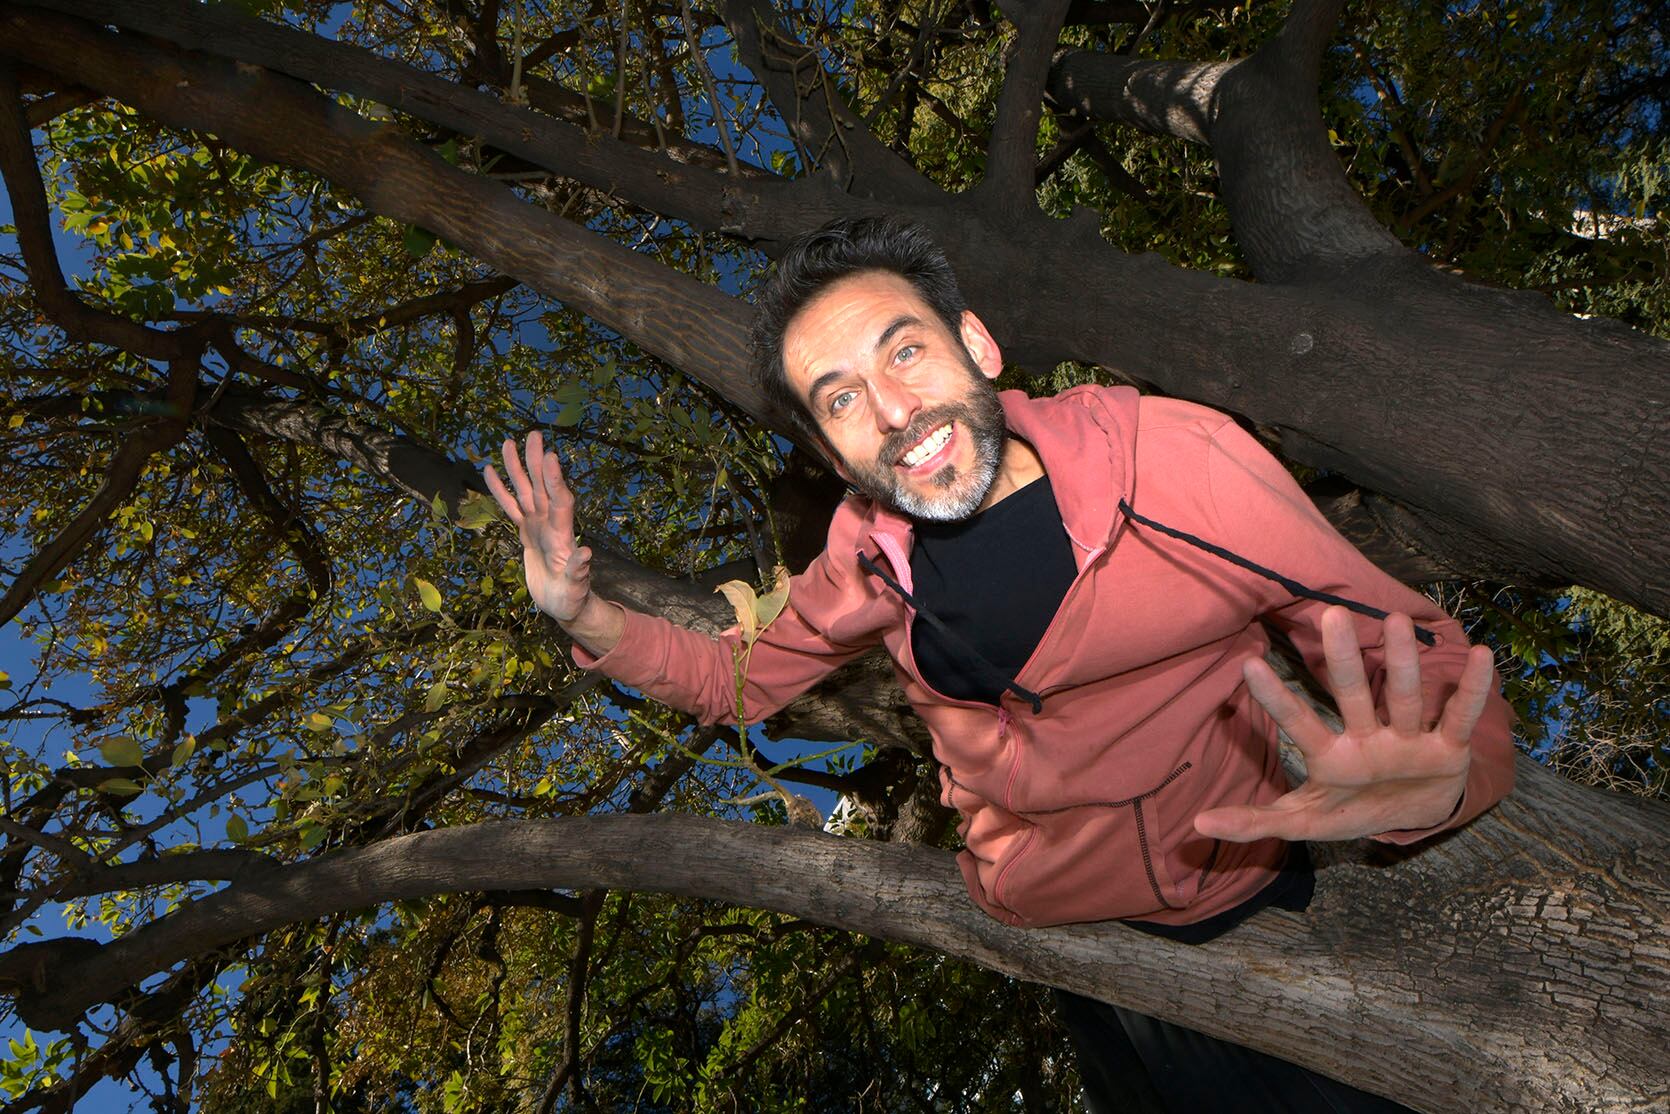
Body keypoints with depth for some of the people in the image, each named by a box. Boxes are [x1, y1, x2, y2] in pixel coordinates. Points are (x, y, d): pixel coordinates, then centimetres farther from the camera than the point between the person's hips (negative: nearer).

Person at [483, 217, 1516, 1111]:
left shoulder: (1177, 461, -23)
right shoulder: (871, 550, -10)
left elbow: (1421, 653, -16)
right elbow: (739, 680, 7)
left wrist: (1432, 778, -39)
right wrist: (588, 615, -11)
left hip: (1246, 907, -2)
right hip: (1064, 940, 3)